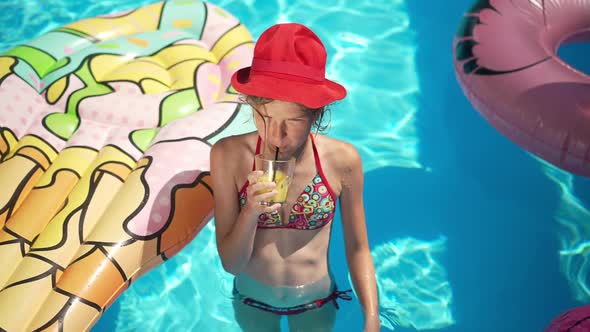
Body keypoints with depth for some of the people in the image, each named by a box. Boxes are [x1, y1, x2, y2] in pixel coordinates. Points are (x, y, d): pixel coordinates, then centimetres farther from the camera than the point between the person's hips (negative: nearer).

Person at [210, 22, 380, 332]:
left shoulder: (343, 160, -23)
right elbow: (231, 264, -19)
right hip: (251, 299, 1)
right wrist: (251, 213, -36)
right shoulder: (229, 156, -24)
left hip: (316, 303, 0)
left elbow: (357, 248, -9)